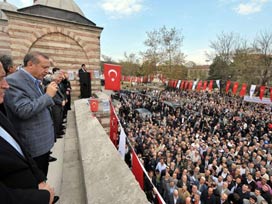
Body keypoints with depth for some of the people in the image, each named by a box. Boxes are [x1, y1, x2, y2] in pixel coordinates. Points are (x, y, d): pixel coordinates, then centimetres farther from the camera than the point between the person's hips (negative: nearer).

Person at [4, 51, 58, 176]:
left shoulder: (36, 81, 9)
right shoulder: (13, 81, -18)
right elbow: (24, 110, -27)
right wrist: (48, 95, -21)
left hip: (44, 141, 8)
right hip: (33, 145, -8)